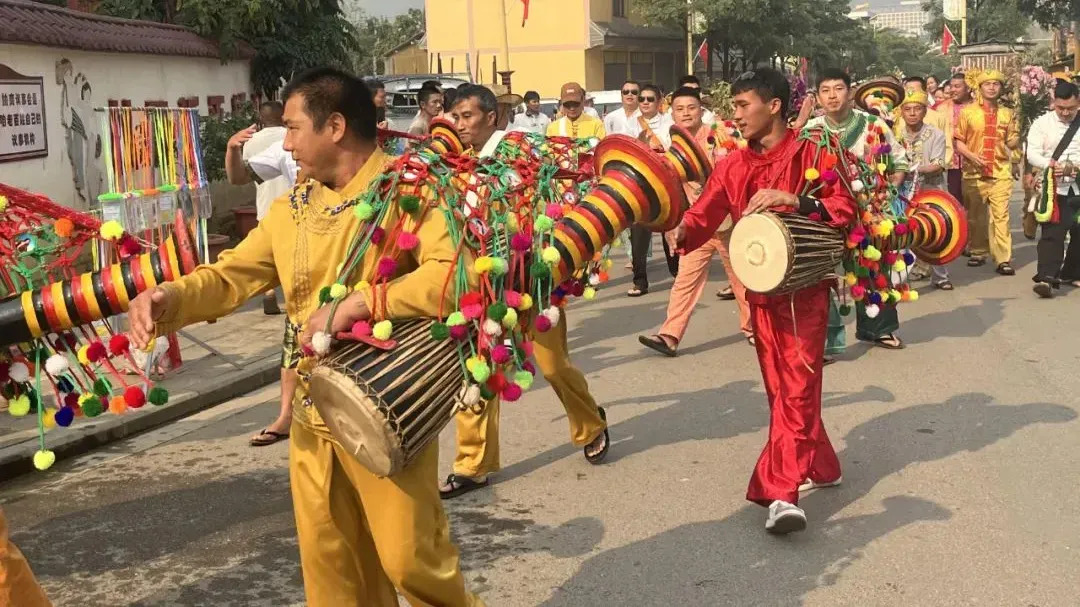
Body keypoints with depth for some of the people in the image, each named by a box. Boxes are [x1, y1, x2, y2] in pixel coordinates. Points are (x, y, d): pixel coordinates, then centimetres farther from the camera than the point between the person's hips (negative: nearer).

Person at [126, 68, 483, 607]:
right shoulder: (290, 208, 10)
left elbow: (455, 271, -27)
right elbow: (232, 275, 8)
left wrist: (357, 303, -30)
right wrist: (171, 297, -13)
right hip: (312, 414, 7)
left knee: (408, 556, 1)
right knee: (328, 560, 16)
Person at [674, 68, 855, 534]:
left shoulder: (810, 153, -6)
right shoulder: (733, 166, 8)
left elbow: (845, 208, -12)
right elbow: (704, 215, 1)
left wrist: (794, 201, -25)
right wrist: (678, 231, -19)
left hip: (804, 286, -6)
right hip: (760, 287, 6)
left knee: (796, 384, -11)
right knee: (779, 385, 13)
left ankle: (781, 493, -15)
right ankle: (819, 466, 31)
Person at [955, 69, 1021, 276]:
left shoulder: (1008, 114, 12)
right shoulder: (968, 112, 5)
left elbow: (1013, 144, 15)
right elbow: (958, 141, 4)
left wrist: (1014, 135, -8)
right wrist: (972, 156, -12)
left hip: (1001, 172, 0)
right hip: (974, 172, 0)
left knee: (1001, 215, -8)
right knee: (975, 216, 7)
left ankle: (1003, 260, -10)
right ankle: (978, 253, 22)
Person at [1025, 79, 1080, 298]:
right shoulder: (1043, 123, 0)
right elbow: (1032, 154, -8)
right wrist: (1051, 166, -26)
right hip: (1055, 188, -3)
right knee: (1052, 233, -11)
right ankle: (1046, 278, -17)